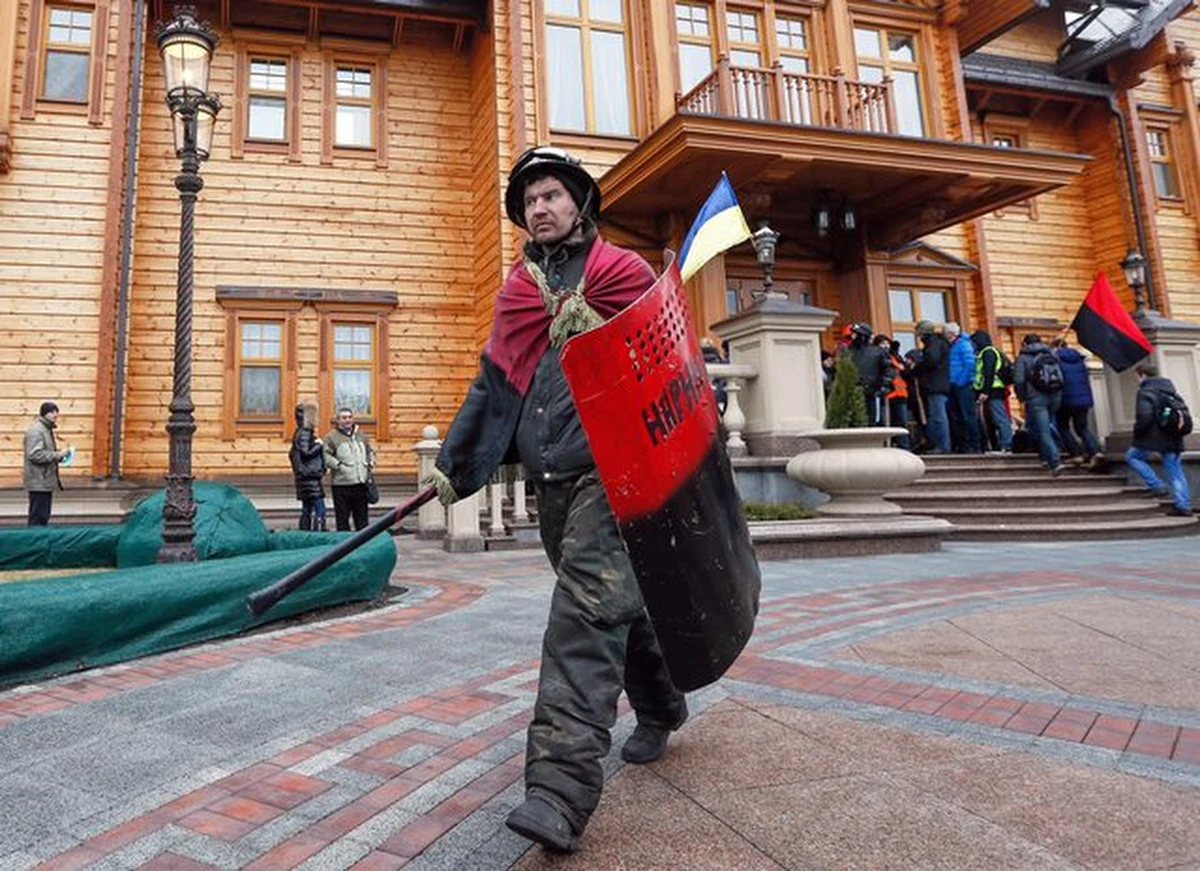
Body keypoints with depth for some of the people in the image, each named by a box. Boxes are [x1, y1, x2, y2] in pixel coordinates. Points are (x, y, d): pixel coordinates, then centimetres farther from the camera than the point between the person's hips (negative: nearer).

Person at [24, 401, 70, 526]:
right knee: (38, 517, -7)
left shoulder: (47, 429, 18)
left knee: (43, 517, 15)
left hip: (45, 482, 11)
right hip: (39, 483, -11)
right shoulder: (36, 431, -15)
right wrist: (56, 455, -22)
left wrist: (59, 455, 11)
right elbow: (34, 454, -25)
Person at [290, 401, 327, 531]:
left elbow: (292, 454, 24)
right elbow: (305, 454, -21)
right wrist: (318, 445, -10)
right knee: (319, 510, -12)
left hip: (307, 478, 10)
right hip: (310, 478, -10)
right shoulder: (303, 433, -12)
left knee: (307, 510, 12)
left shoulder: (306, 432, 17)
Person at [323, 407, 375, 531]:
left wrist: (371, 464, 10)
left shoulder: (361, 435, 14)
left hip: (361, 483, 5)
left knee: (361, 517, 12)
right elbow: (326, 456, -11)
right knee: (342, 518, 1)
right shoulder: (332, 437, -3)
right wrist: (338, 465, -18)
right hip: (341, 484, -5)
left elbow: (370, 451, 24)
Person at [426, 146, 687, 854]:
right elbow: (494, 385, 18)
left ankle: (563, 783, -16)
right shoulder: (518, 290, 18)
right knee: (615, 598, 16)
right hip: (550, 476, 6)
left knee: (588, 608, -15)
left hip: (610, 468, -5)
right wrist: (452, 466, 15)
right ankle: (659, 708, 38)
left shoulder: (623, 273, 4)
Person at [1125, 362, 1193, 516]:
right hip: (1173, 439, 7)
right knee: (1175, 471, 8)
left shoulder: (1145, 392, -10)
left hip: (1153, 438, -7)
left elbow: (1144, 417, -22)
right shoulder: (1170, 389, 16)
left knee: (1132, 456, 14)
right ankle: (1183, 506, 6)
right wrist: (1176, 432, 21)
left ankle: (1158, 486, 4)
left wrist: (1137, 432, -7)